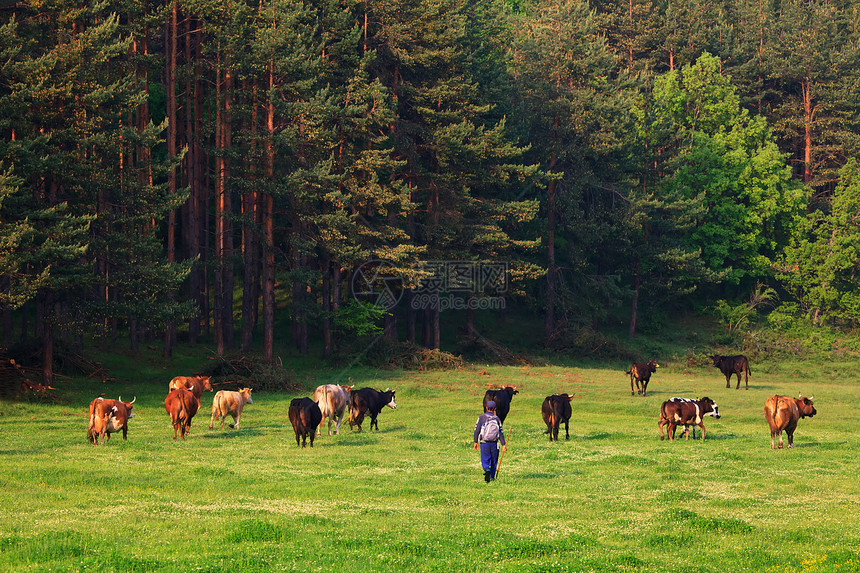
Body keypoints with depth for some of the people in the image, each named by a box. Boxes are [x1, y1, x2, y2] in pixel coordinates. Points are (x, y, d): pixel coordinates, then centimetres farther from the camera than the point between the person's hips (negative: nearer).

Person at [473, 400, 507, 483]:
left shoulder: (482, 417, -2)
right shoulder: (497, 418, 3)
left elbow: (477, 430, -5)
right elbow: (501, 433, 0)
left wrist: (476, 442, 2)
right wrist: (504, 445, 1)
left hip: (484, 443, -2)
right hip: (494, 444, 2)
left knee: (485, 460, 3)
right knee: (494, 461, 15)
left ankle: (487, 470, -26)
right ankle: (492, 477, 18)